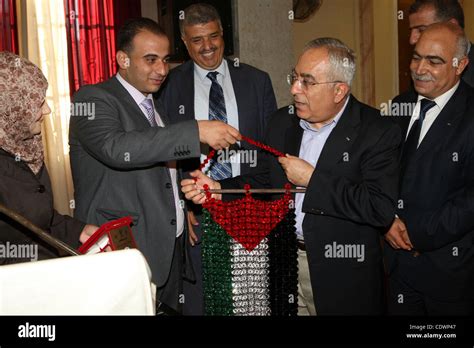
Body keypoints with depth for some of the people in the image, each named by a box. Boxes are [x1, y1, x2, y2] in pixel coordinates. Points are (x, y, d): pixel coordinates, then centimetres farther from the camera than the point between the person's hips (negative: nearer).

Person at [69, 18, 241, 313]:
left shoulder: (156, 107, 19)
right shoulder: (94, 99, -8)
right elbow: (116, 148, -29)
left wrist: (186, 200, 13)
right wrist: (196, 131, -31)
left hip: (172, 248, 7)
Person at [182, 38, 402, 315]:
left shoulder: (379, 133, -14)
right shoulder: (283, 121, 4)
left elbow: (382, 209, -24)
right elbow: (264, 181, 11)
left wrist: (312, 179, -21)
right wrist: (219, 189, -7)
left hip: (342, 277, -4)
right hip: (282, 264, 5)